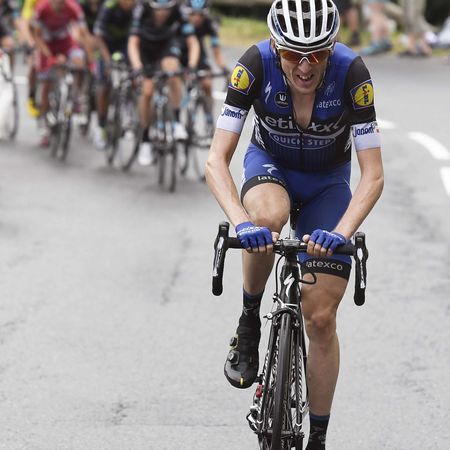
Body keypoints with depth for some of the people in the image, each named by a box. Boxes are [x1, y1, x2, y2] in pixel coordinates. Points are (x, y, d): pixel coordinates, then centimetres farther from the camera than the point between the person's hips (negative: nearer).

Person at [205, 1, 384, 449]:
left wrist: (341, 233, -47)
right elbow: (216, 160, -32)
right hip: (270, 164, 0)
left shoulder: (351, 73, -31)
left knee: (320, 318, -8)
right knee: (268, 216, -38)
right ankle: (249, 322, -12)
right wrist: (242, 222, -49)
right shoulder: (256, 65, -30)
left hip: (327, 182, 0)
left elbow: (373, 175, -30)